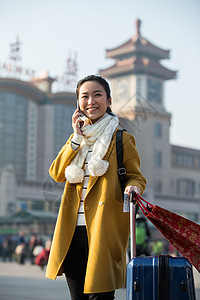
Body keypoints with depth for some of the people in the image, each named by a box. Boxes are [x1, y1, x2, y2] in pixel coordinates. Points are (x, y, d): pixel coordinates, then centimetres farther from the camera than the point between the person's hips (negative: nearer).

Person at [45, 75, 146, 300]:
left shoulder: (122, 140, 4)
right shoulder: (76, 139, 19)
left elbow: (136, 176, 4)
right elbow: (57, 174, 7)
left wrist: (133, 188, -20)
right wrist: (77, 138, 0)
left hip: (103, 229, -5)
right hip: (73, 229, 5)